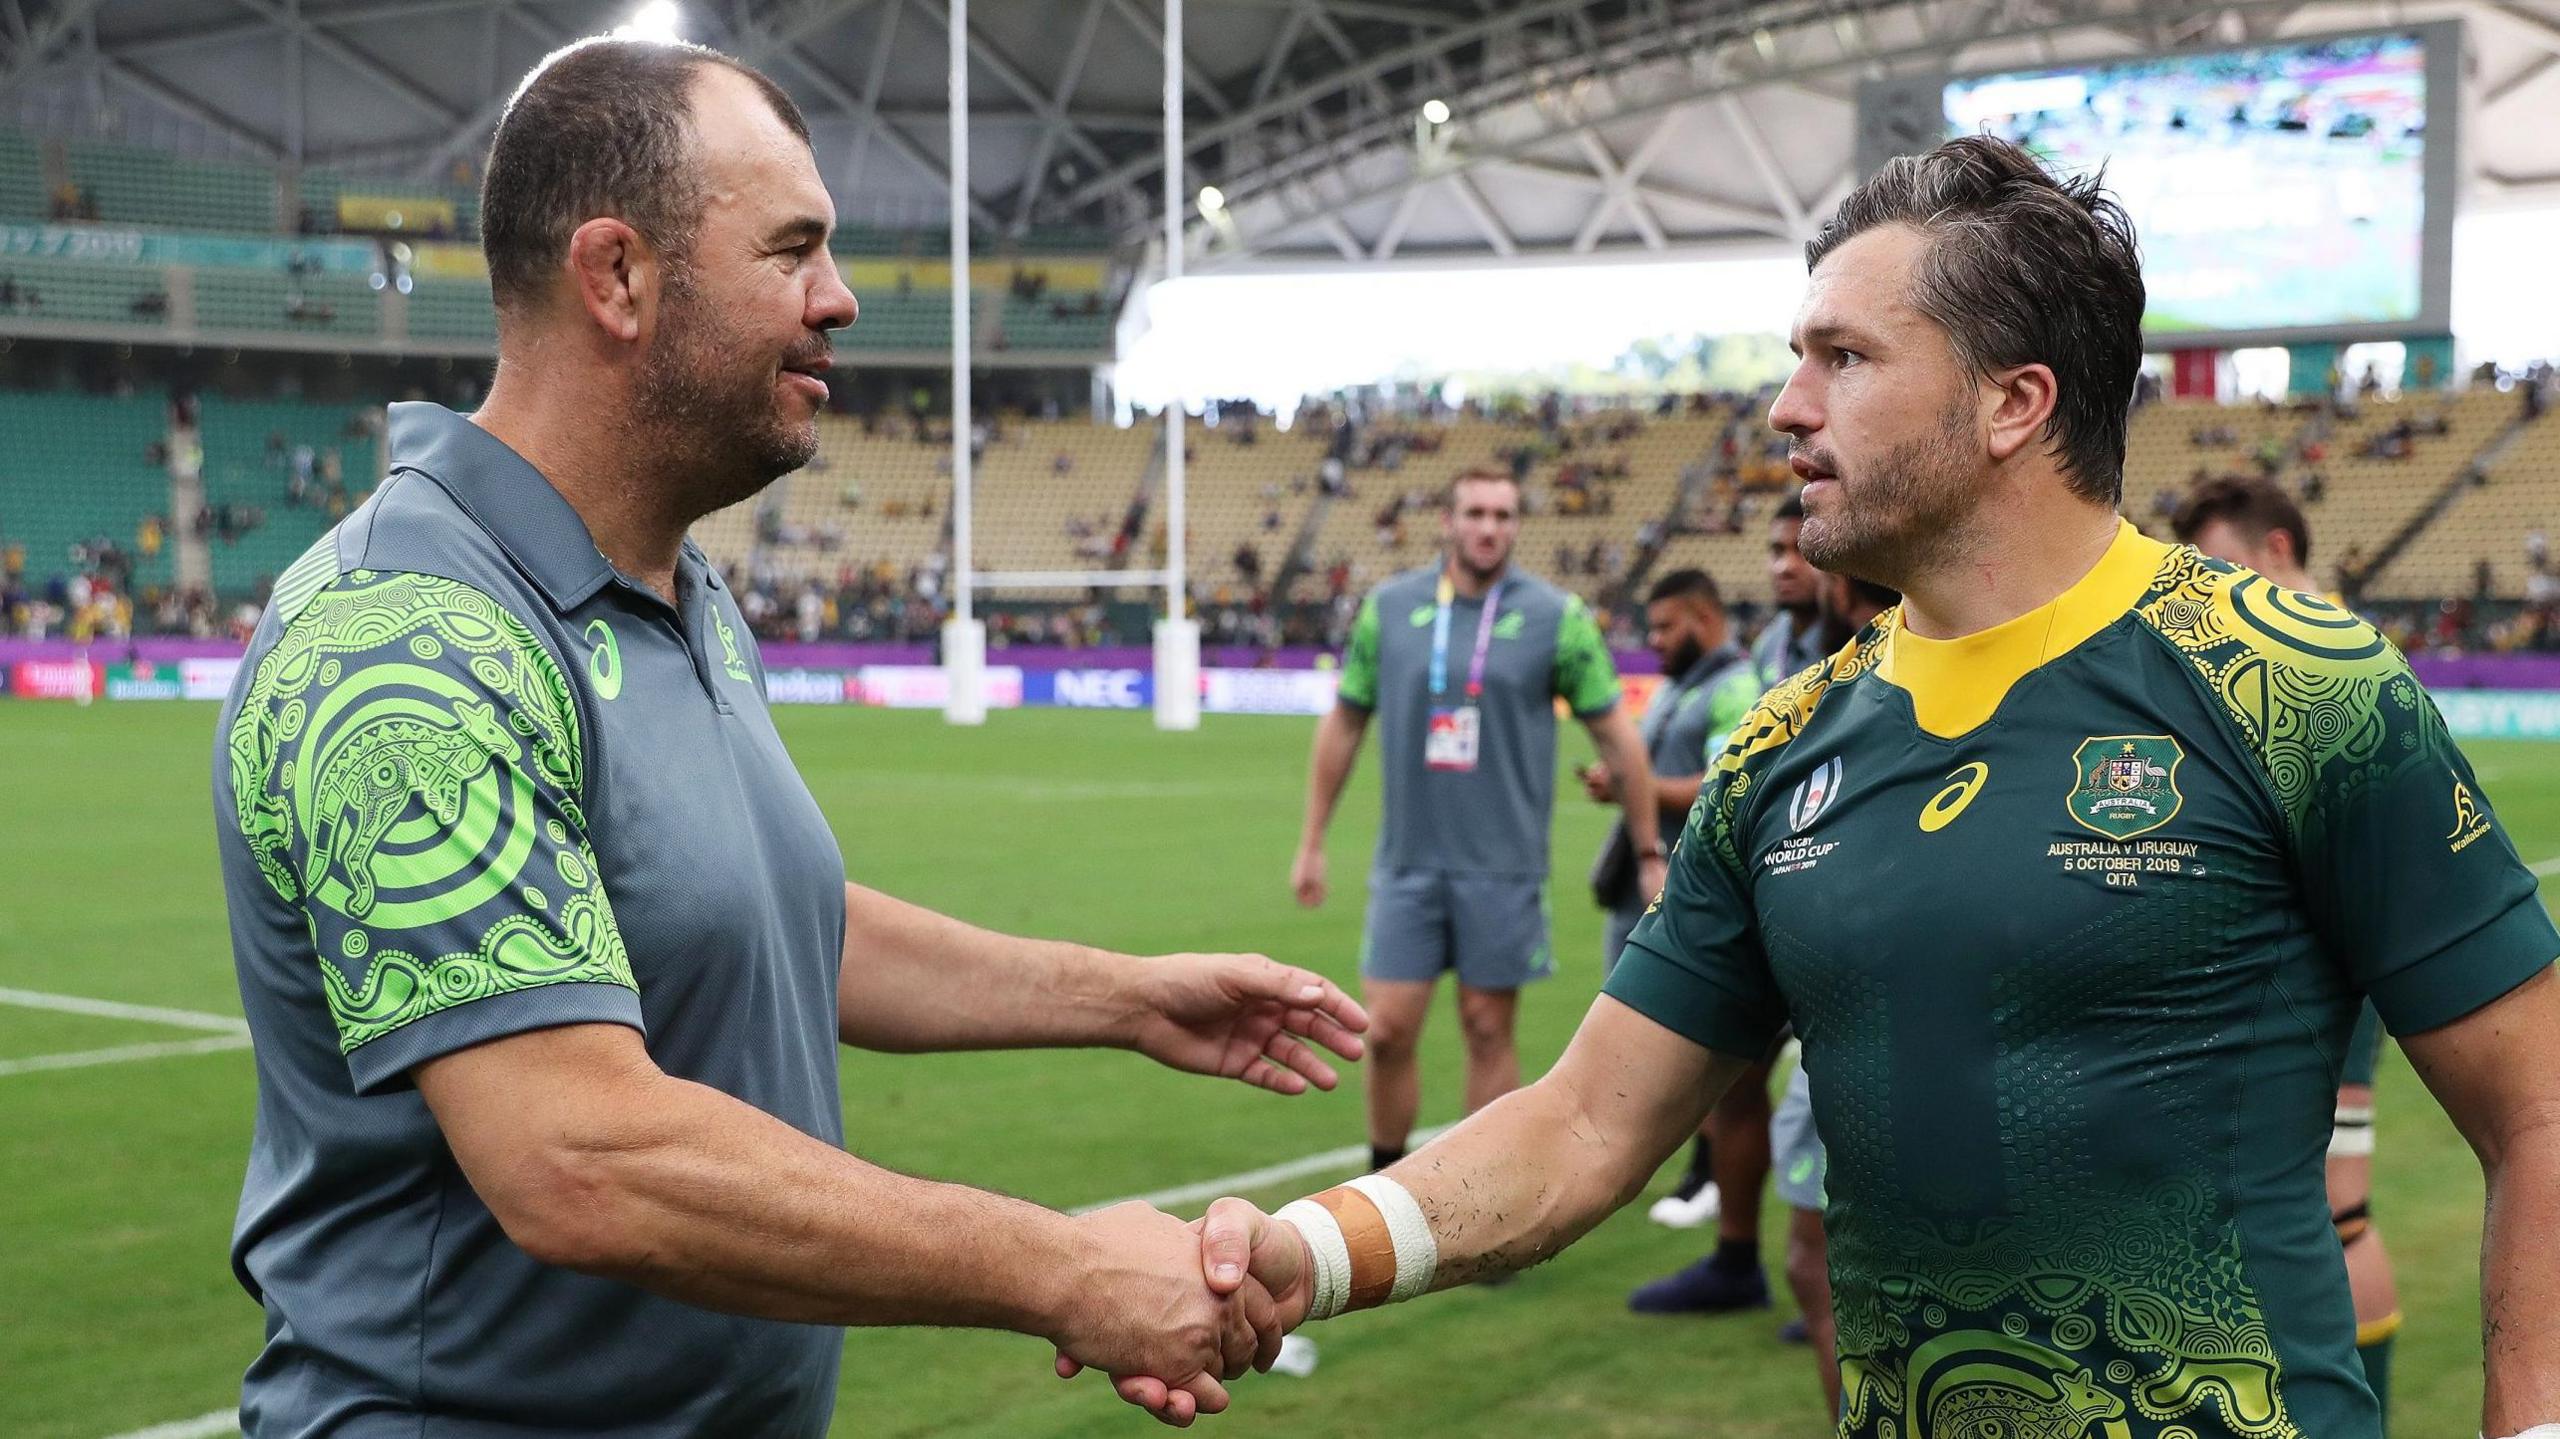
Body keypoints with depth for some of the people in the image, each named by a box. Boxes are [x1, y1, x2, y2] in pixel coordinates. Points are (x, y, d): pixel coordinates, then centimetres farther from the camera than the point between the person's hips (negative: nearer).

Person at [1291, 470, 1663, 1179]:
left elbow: (1616, 735, 2)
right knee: (1388, 1032, 0)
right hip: (1408, 862, 2)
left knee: (1489, 1033, 5)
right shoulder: (1389, 607, 2)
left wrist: (1649, 853, 2)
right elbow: (1344, 723, 11)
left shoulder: (1557, 616, -3)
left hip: (1503, 867, -1)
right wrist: (1311, 842, 11)